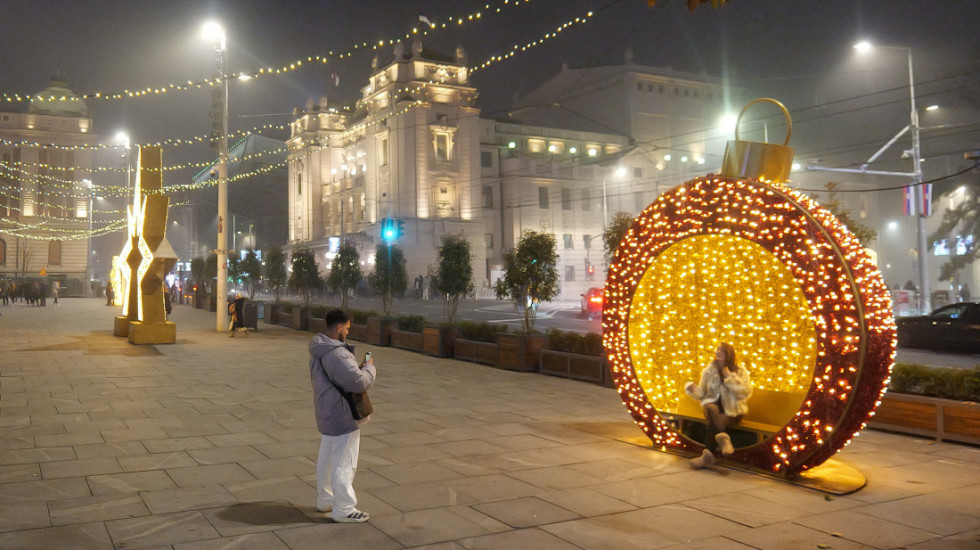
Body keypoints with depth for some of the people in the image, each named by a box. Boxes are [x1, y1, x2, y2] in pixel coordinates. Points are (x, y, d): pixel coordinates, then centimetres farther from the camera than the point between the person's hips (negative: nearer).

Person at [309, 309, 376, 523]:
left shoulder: (319, 350, 7)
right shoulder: (337, 354, -27)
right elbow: (359, 382, -29)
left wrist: (358, 367, 5)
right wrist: (369, 368, -10)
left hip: (327, 414, 11)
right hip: (342, 417, -11)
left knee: (326, 458, 21)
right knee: (344, 463, 1)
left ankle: (325, 500, 36)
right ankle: (343, 509, 12)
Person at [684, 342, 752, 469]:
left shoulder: (740, 371, 2)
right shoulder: (709, 370, 8)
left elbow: (746, 393, -12)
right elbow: (701, 393, 10)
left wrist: (729, 376, -14)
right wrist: (693, 389, -13)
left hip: (732, 411, -2)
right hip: (713, 405, 2)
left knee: (714, 422, -34)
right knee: (711, 408, -36)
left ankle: (708, 455, -35)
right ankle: (723, 438, -50)